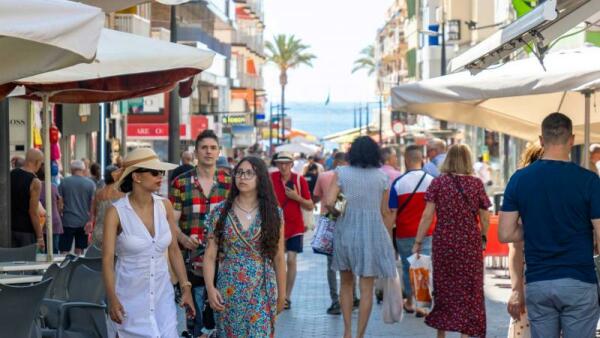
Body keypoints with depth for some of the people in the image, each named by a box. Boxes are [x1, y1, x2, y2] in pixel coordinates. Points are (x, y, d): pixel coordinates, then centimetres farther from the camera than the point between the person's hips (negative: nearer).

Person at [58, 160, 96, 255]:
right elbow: (93, 203, -5)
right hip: (83, 222, 1)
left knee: (64, 251, 0)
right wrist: (91, 221, -5)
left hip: (67, 222, -1)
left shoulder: (64, 182, 0)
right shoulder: (90, 183, -1)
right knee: (79, 251, 10)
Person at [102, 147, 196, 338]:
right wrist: (112, 299, -23)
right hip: (130, 298, -3)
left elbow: (174, 250, 8)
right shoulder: (116, 212, -11)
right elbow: (107, 259, -12)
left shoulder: (165, 206, 0)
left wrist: (186, 288, 5)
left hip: (162, 295, 3)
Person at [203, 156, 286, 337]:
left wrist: (281, 294, 6)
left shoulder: (273, 213, 1)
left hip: (262, 293, 0)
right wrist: (210, 288, -12)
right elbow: (210, 256, 0)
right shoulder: (220, 213, 0)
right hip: (228, 293, 1)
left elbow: (279, 257, 5)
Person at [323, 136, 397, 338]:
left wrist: (337, 212, 8)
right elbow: (384, 212, 2)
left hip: (346, 231, 1)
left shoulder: (341, 173, -3)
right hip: (372, 233, -1)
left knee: (346, 283, 18)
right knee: (366, 288, 4)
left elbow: (329, 202, -11)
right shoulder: (382, 177, -1)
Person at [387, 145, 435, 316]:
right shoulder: (432, 181, -4)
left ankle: (409, 302, 26)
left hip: (404, 233, 0)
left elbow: (392, 214, -7)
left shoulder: (398, 183, -8)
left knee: (407, 267, 14)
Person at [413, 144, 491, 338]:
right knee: (468, 291, 5)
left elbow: (427, 216, -6)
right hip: (470, 244, -1)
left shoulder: (438, 183, -2)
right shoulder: (476, 184, -1)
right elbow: (485, 218, 2)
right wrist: (483, 238, 19)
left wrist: (418, 242, 0)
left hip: (443, 243, 1)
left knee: (443, 288, 14)